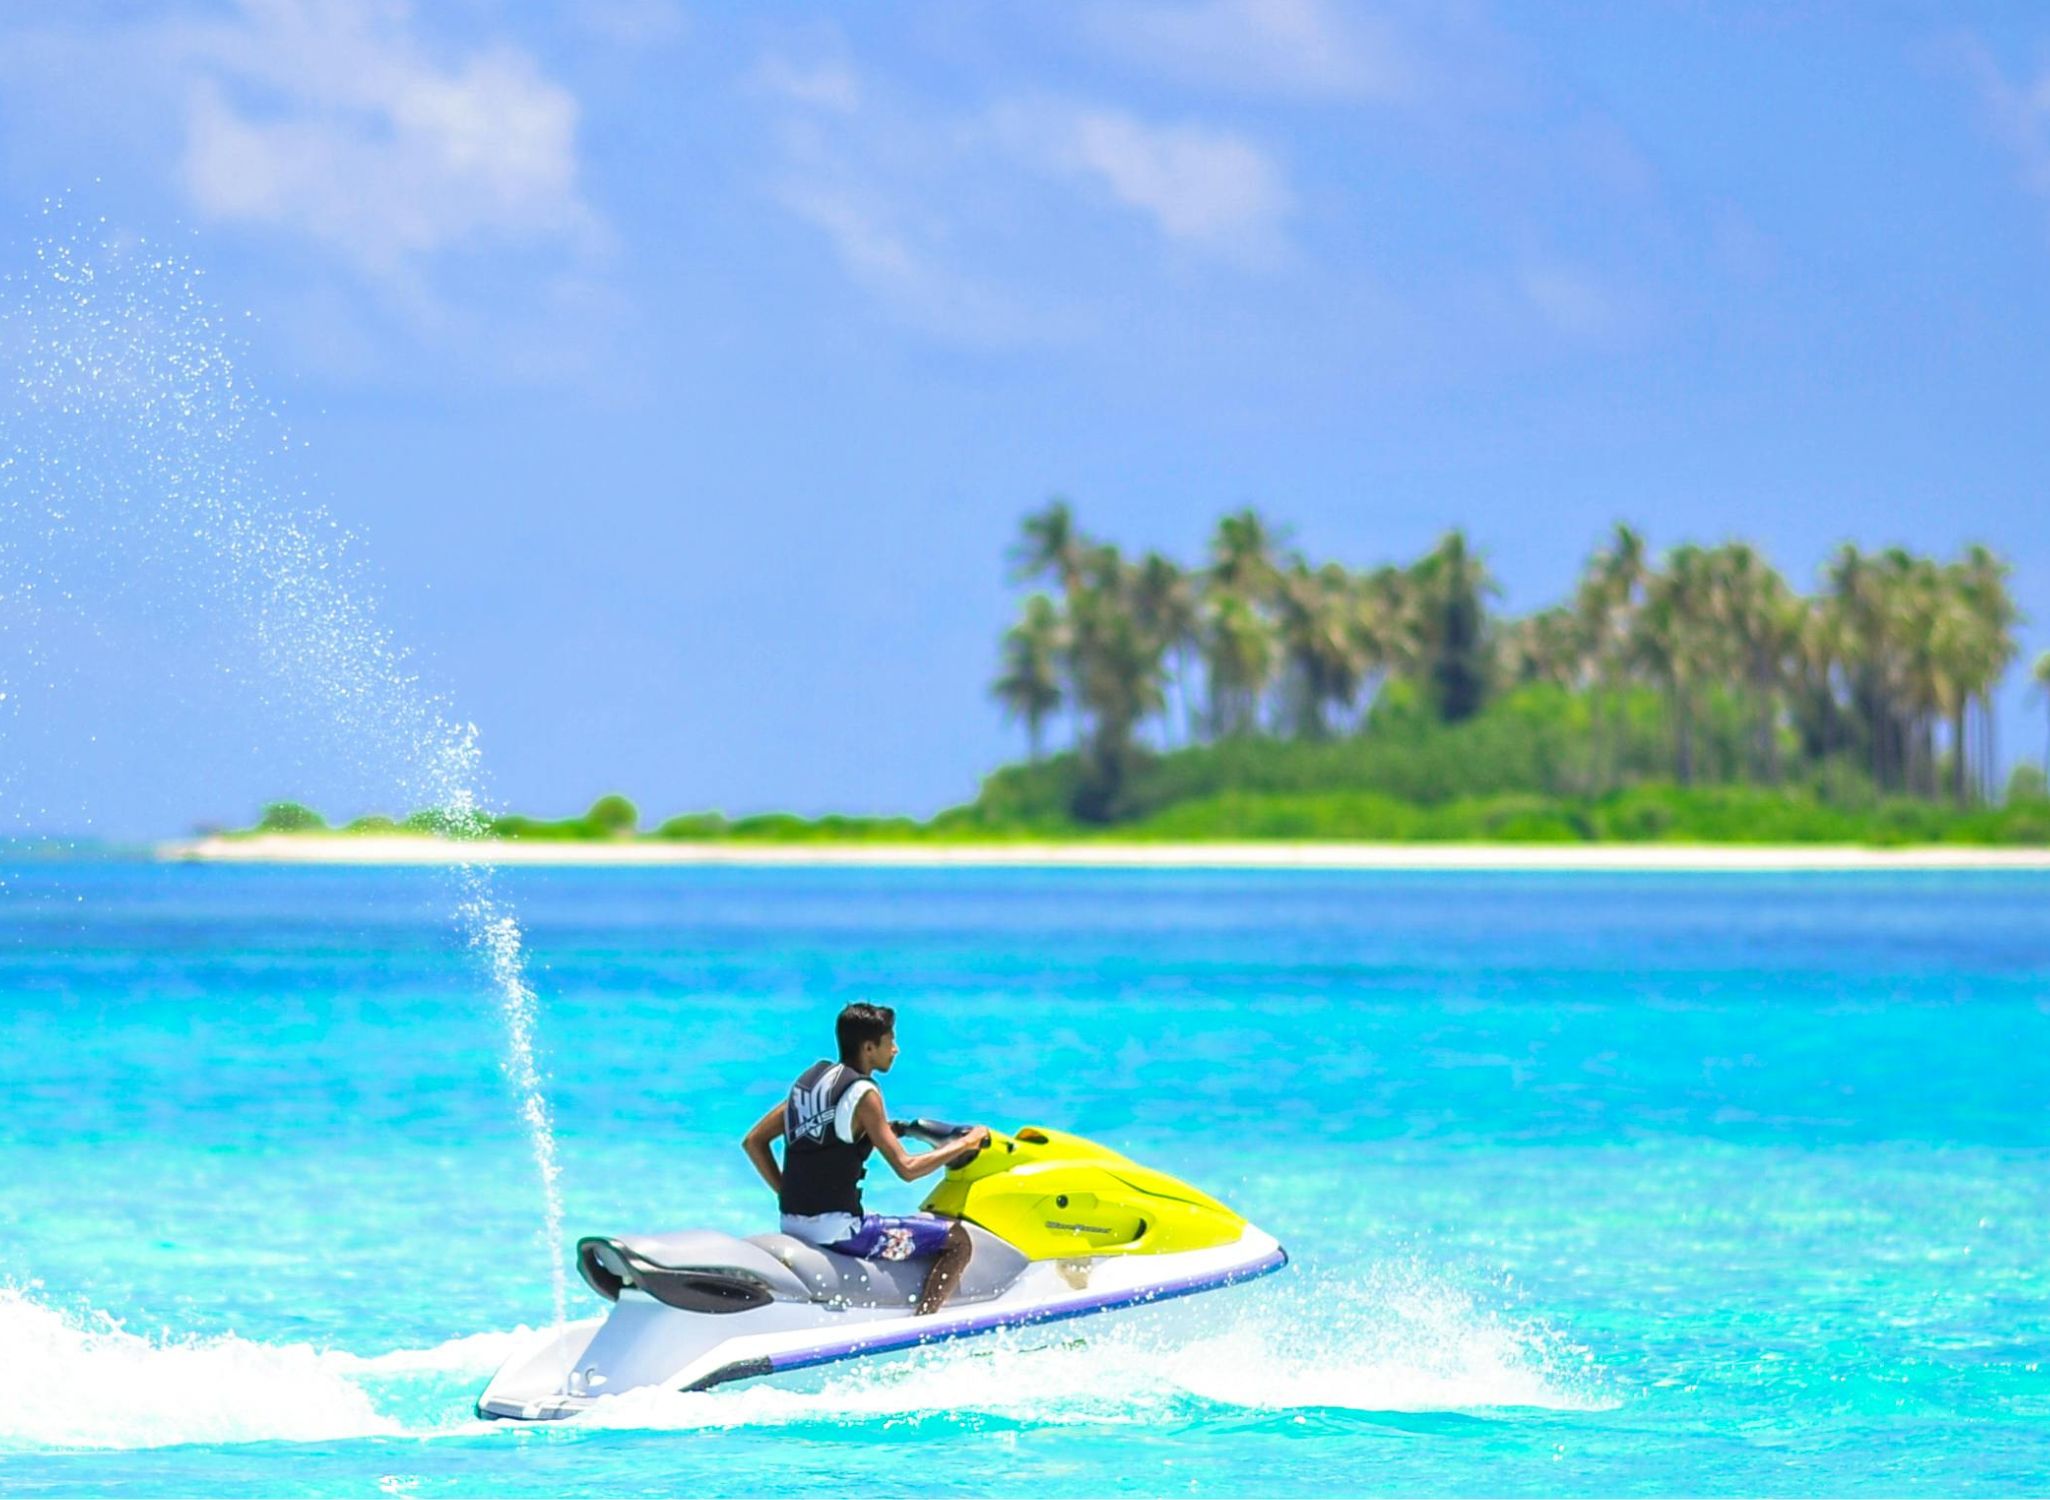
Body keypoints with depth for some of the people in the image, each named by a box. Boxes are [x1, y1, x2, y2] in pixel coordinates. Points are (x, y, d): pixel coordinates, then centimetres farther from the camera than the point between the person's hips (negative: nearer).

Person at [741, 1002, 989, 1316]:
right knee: (957, 1240, -6)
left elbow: (753, 1141, 15)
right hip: (837, 1229, -9)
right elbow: (906, 1168, -18)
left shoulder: (811, 1078, 11)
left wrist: (789, 1195, 16)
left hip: (792, 1225, 9)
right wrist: (965, 1144, -6)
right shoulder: (863, 1093, -13)